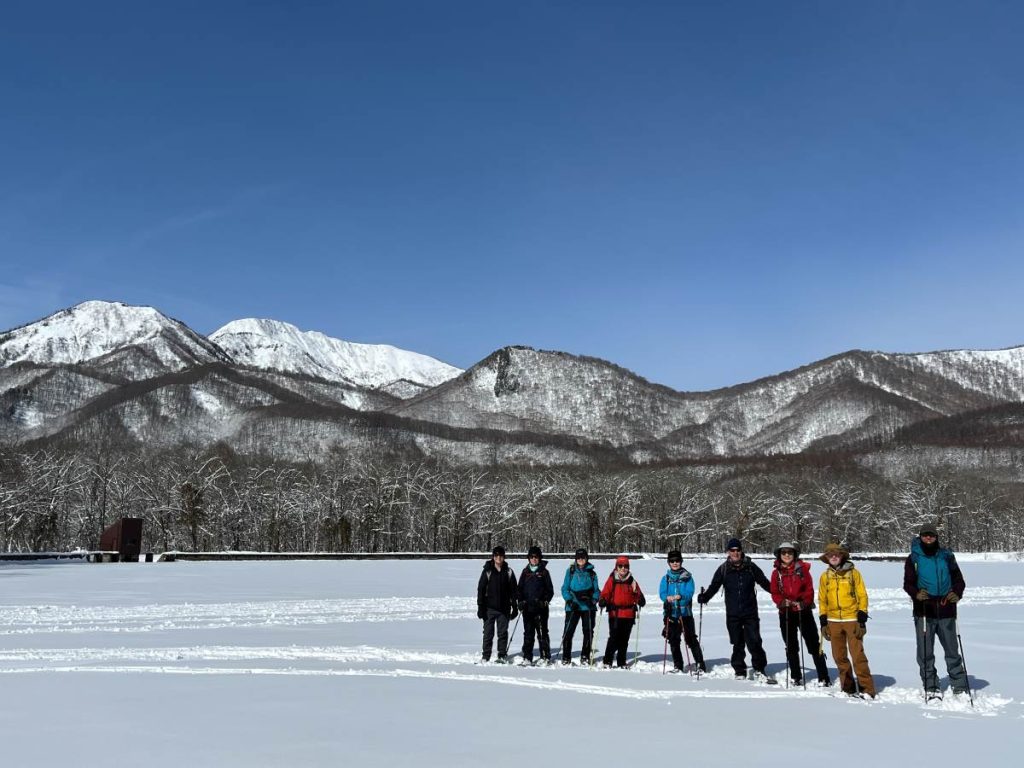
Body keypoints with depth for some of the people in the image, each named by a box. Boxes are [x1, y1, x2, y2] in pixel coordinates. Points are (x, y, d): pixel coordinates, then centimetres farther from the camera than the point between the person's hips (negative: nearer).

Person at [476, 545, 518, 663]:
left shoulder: (508, 572, 5)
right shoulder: (487, 571, -2)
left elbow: (513, 591, 10)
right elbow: (481, 589, -1)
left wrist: (515, 607, 7)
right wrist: (480, 607, -6)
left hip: (504, 608, 2)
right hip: (490, 608, -2)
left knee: (503, 633, 6)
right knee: (488, 633, 1)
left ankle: (502, 655, 16)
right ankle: (486, 656, 9)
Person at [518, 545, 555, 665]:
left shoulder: (544, 572, 5)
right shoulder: (525, 572, 11)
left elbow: (550, 590, 6)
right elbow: (520, 588, 14)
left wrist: (545, 601, -7)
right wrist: (521, 602, 2)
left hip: (540, 607, -2)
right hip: (527, 607, 2)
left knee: (542, 632, -3)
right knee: (528, 633, 5)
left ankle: (546, 656, 3)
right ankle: (527, 657, 10)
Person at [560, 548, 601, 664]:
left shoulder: (592, 573, 10)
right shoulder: (571, 571, 6)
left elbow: (596, 590, 12)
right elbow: (565, 588, 5)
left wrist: (594, 600, -7)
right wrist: (570, 601, -9)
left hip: (588, 606, 2)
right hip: (573, 606, -2)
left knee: (588, 632, 4)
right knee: (568, 631, -6)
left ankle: (585, 656, 16)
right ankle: (566, 657, 4)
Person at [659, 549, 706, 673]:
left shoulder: (687, 577, 1)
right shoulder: (666, 578, 9)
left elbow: (690, 593, -9)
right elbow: (662, 593, 0)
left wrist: (680, 596, -28)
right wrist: (668, 598, -22)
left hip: (685, 613, -3)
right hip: (671, 613, 3)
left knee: (691, 640, -5)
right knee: (673, 641, 9)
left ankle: (700, 665, 4)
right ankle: (678, 666, 21)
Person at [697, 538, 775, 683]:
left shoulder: (750, 567, 2)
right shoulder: (723, 569, 3)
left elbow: (765, 583, 6)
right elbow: (714, 586, 3)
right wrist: (705, 597, -14)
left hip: (750, 612, -1)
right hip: (732, 614, 1)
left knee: (754, 642, -6)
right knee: (737, 644, 8)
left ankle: (759, 670, 6)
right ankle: (740, 672, 18)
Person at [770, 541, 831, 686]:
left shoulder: (802, 569, -2)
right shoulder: (776, 572, 5)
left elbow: (809, 589, -4)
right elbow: (774, 593, 4)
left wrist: (804, 602, -18)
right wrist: (782, 601, -15)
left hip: (804, 611, -3)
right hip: (786, 613, 3)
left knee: (814, 644, -2)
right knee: (791, 647, 11)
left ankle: (824, 678, 4)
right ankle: (796, 677, 22)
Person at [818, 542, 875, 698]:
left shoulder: (853, 572, 1)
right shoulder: (825, 576, 9)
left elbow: (862, 596, 0)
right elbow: (822, 600, 14)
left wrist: (862, 619, -7)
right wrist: (823, 622, 9)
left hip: (852, 619, -3)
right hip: (833, 621, 4)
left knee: (858, 655, -10)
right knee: (839, 657, 6)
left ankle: (867, 689, -3)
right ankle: (848, 688, 17)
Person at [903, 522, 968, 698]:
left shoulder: (946, 556, 7)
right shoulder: (913, 558, 4)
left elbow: (958, 578, 11)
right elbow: (908, 583, 2)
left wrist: (957, 593, -9)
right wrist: (916, 593, -19)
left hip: (946, 611, 1)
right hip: (923, 612, -1)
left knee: (952, 650, 7)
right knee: (925, 652, 2)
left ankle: (960, 687, 17)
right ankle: (931, 687, 13)